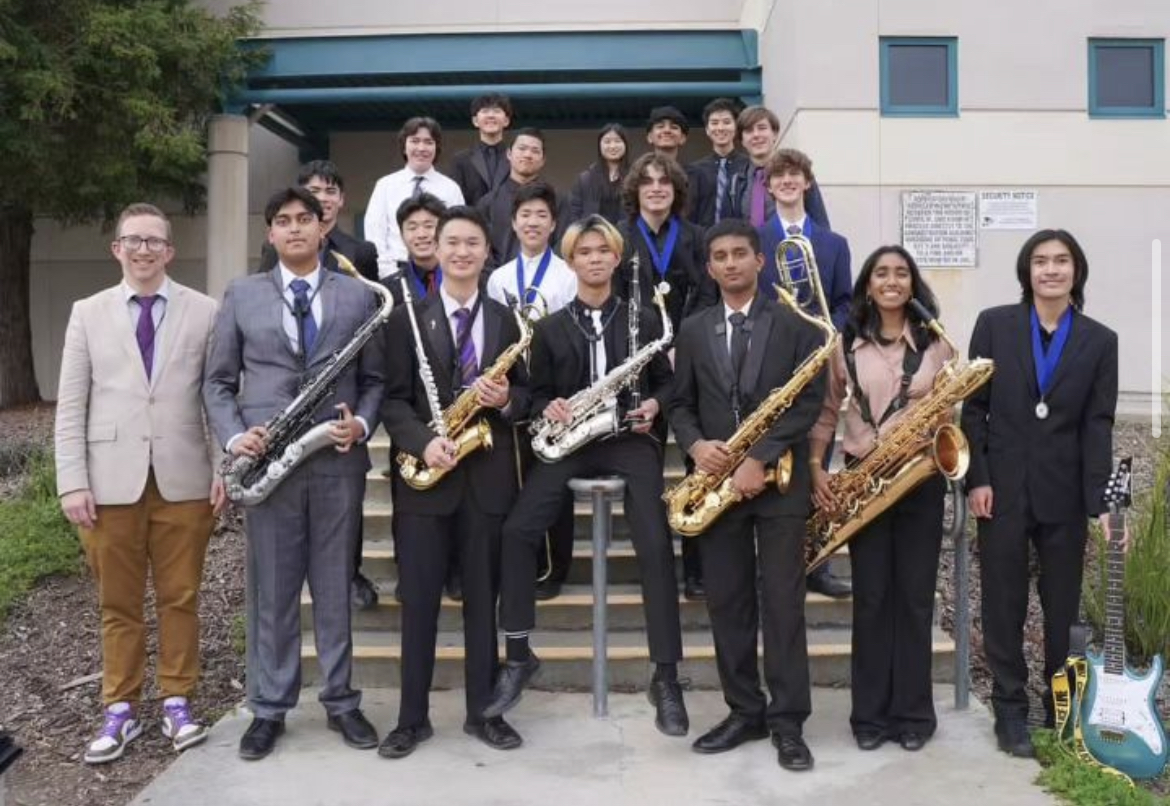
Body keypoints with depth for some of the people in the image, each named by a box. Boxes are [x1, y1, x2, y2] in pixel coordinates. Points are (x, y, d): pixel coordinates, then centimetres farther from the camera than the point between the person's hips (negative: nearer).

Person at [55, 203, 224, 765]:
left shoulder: (205, 312, 2)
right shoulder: (88, 313, 7)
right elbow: (70, 406, 4)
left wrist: (224, 470, -5)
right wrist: (72, 482, -4)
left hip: (184, 480, -1)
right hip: (112, 481, 1)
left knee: (180, 598, 8)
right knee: (117, 603, 9)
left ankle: (177, 702, 21)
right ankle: (120, 710, 21)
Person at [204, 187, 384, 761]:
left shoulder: (358, 295, 8)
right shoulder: (241, 295, 8)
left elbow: (375, 378, 8)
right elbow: (217, 382, 8)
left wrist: (362, 424, -10)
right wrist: (234, 436, -8)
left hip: (338, 462, 0)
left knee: (335, 587, 9)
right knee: (271, 590, 8)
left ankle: (341, 702, 22)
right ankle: (269, 708, 20)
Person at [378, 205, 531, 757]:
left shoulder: (504, 320, 11)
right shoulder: (407, 318, 3)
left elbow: (524, 394, 11)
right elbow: (394, 399, -3)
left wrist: (506, 399, -12)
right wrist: (423, 443, -20)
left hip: (488, 475, 2)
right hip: (425, 473, -2)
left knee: (483, 598, 9)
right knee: (418, 600, 4)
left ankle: (482, 712, 21)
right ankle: (413, 717, 16)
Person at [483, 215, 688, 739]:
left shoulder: (644, 319, 10)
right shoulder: (550, 328, 11)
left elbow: (666, 380, 13)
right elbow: (537, 392, 11)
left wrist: (654, 407, -8)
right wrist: (548, 409, -11)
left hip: (630, 440, -1)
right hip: (569, 441, 1)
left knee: (655, 545, -17)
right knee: (518, 529, -18)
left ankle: (665, 676, -5)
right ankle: (518, 655, -2)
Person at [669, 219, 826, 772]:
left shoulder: (796, 326, 1)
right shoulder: (692, 331, 11)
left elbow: (809, 401, -6)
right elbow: (681, 404, 10)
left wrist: (760, 458, -16)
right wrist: (695, 444, -11)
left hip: (780, 481, -3)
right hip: (717, 480, 3)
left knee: (782, 603, 0)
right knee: (727, 603, 7)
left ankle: (787, 722, 9)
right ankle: (744, 711, 19)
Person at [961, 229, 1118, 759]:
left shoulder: (1100, 341, 4)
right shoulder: (994, 324, 1)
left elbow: (1098, 425, -1)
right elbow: (973, 407, 0)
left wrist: (1100, 503, -10)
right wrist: (976, 478, -8)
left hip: (1065, 492, 1)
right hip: (1002, 486, -1)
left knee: (1063, 606, 10)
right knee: (1003, 604, 6)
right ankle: (1010, 710, 19)